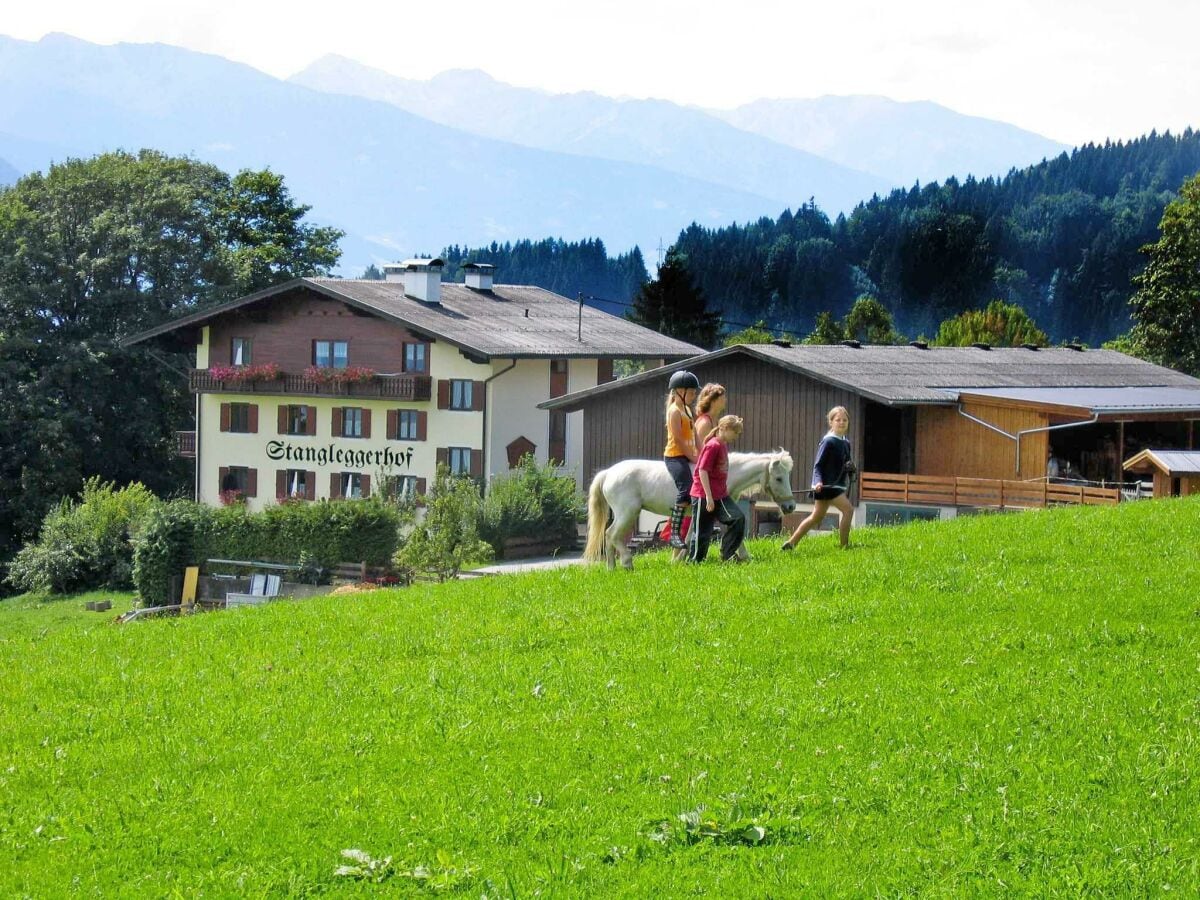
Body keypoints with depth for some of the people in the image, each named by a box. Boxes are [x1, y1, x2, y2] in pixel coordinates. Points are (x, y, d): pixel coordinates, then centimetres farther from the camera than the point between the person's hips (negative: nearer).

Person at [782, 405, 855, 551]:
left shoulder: (846, 442, 13)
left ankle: (790, 543, 20)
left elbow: (848, 465, 21)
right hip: (825, 484, -9)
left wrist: (851, 467, -3)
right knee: (848, 509, -17)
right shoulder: (828, 442, -12)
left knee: (816, 517, 14)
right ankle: (844, 545, -12)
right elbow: (818, 465, -14)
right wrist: (818, 482, -30)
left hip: (837, 485, 9)